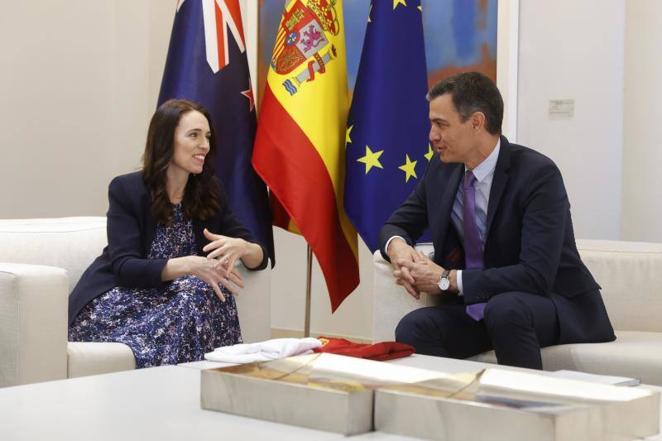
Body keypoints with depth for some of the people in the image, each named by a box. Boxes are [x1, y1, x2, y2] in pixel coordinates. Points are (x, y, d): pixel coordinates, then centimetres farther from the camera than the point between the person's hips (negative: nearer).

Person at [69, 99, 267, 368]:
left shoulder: (210, 192, 2)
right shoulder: (126, 190, -11)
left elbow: (260, 256, 2)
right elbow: (125, 267, -20)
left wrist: (241, 247, -23)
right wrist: (190, 265, -34)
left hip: (166, 300, 5)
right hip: (115, 304, -4)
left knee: (210, 289, -26)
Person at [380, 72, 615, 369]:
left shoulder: (538, 174, -18)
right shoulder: (441, 170, 2)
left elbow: (536, 276, -25)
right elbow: (396, 225, 14)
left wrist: (448, 280, -24)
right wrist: (397, 247, -12)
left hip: (557, 308, -4)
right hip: (477, 306, 4)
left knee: (505, 308, -37)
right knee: (413, 328, -25)